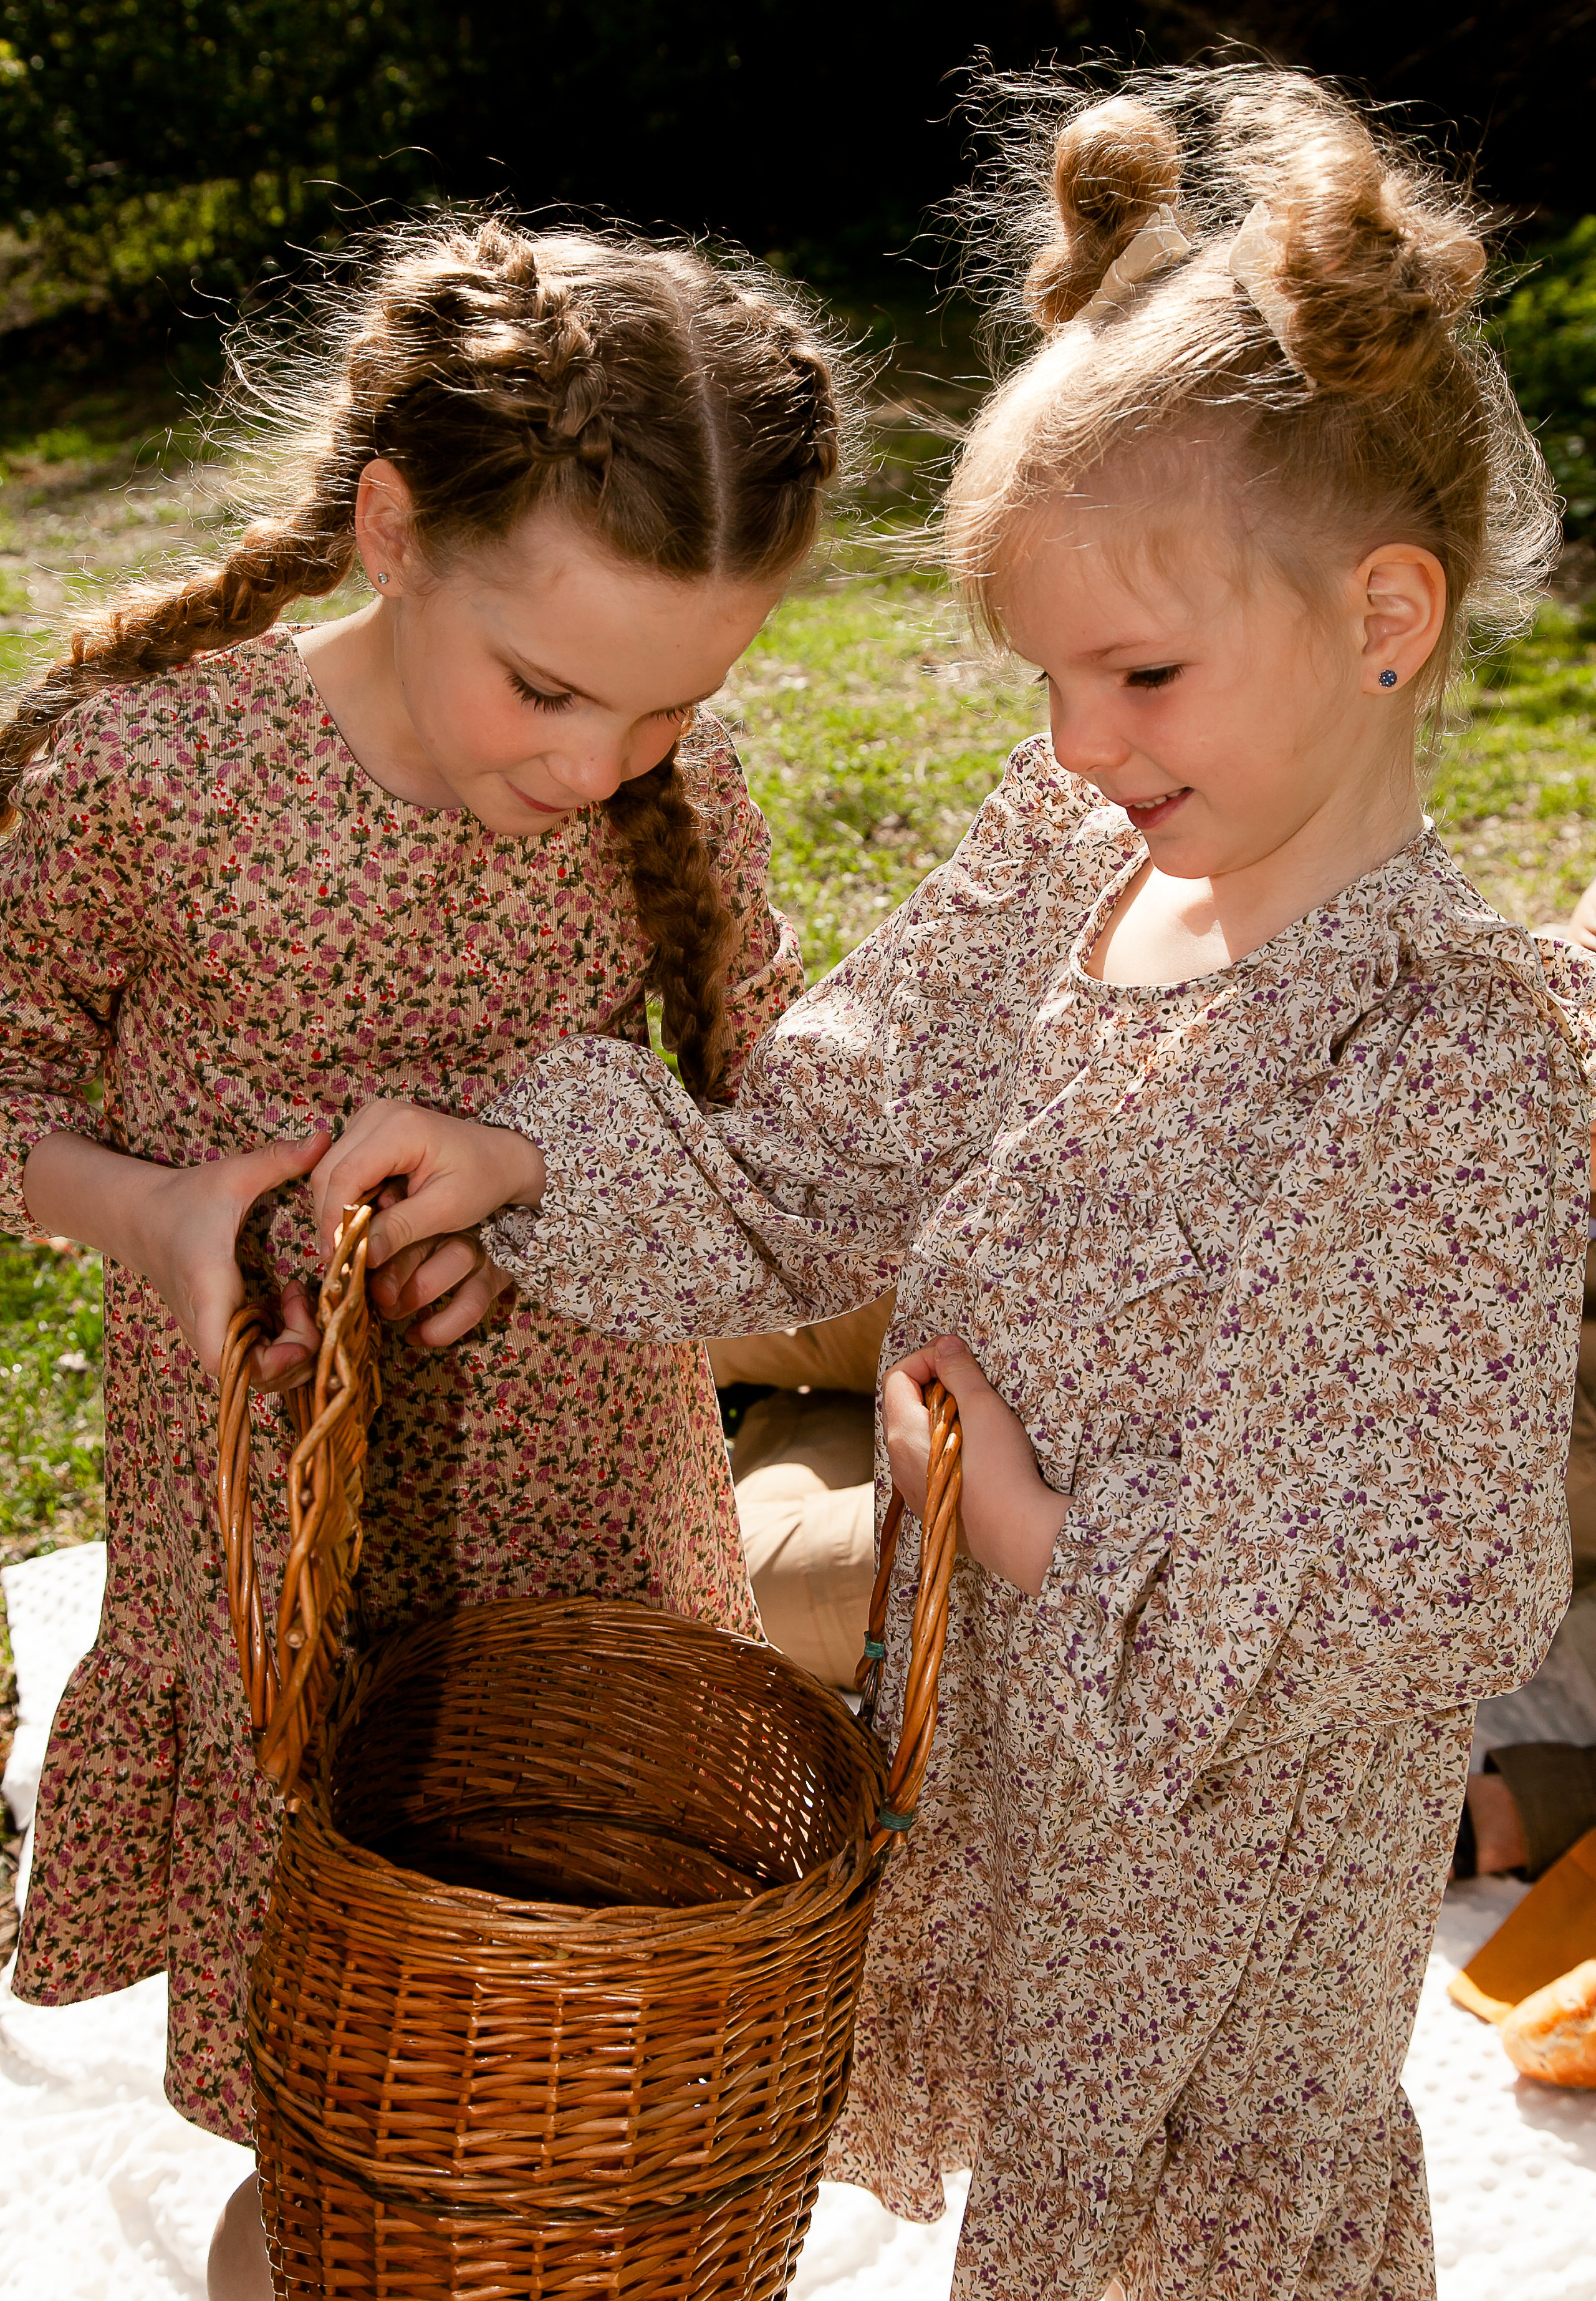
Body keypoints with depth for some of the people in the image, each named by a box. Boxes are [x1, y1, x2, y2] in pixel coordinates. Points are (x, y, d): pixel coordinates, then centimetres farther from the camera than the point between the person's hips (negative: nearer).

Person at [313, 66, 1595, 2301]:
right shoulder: (1058, 861, -8)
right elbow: (806, 1173, 0)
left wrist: (1051, 1534, -20)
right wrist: (526, 1160, -14)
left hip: (1223, 1848, -5)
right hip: (994, 1740, 6)